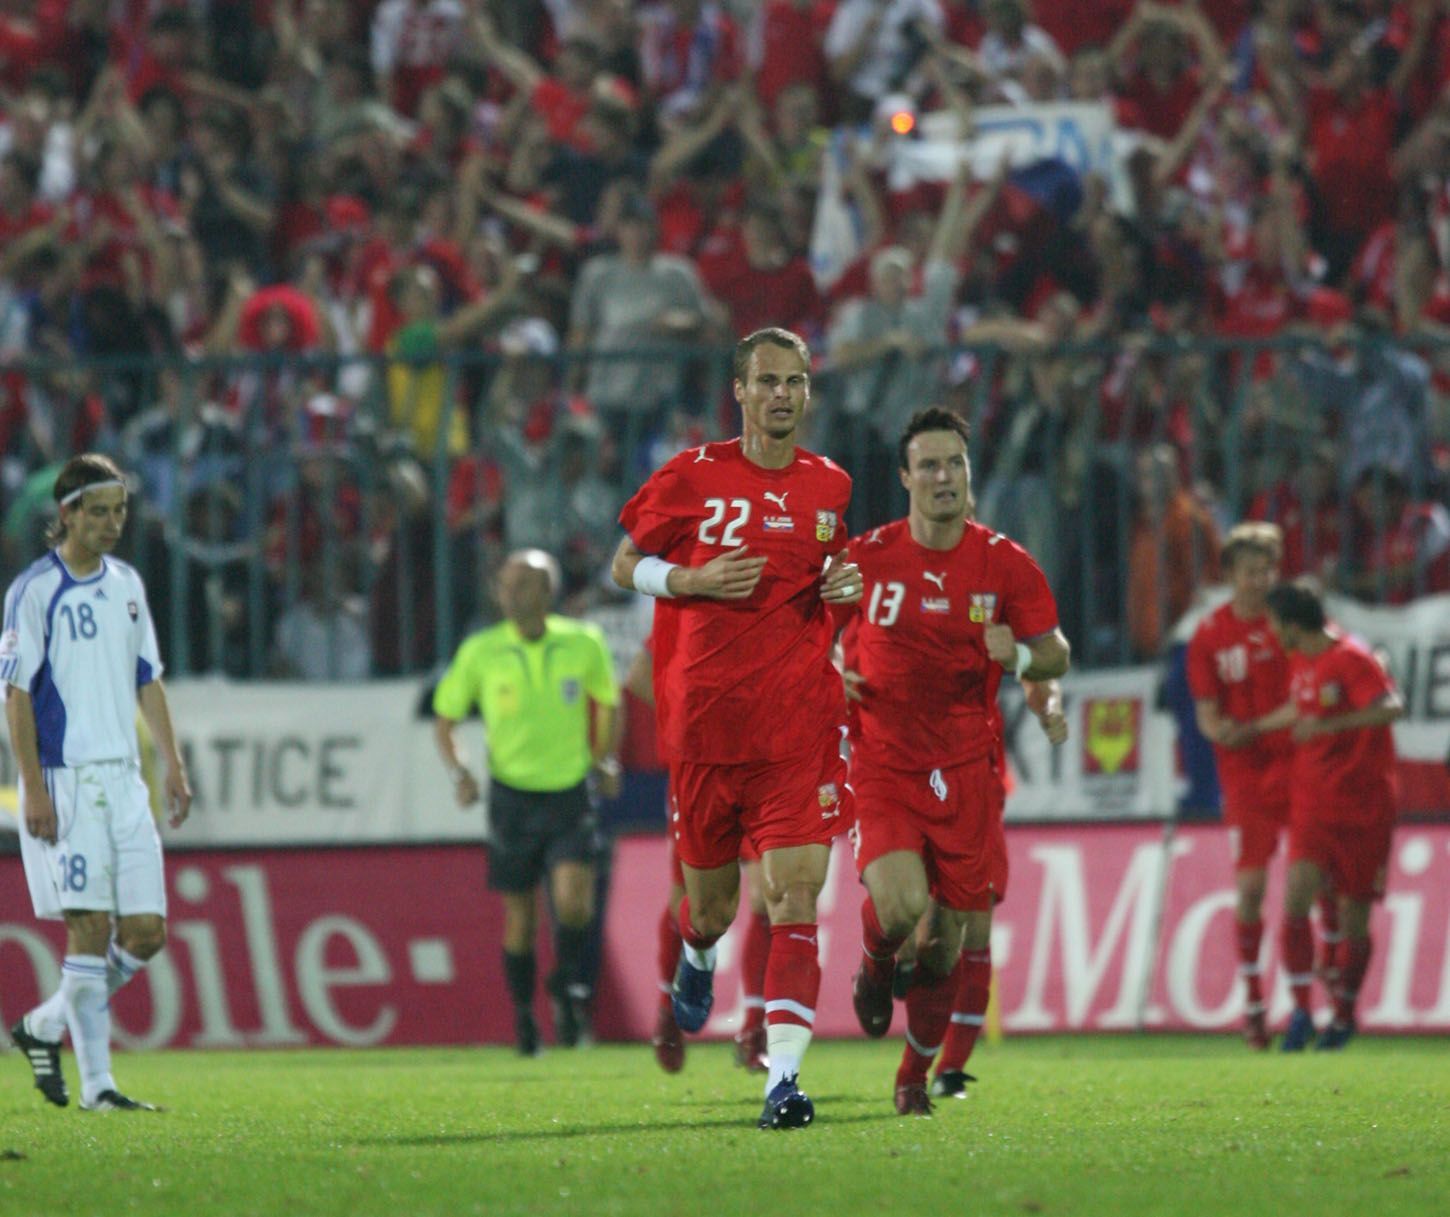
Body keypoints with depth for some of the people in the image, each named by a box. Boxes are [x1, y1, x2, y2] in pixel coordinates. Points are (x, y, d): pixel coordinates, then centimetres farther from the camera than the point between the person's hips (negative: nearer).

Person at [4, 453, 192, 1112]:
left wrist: (173, 764, 14)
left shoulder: (126, 584, 13)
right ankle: (95, 1083, -4)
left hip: (124, 778, 7)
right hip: (65, 779, -7)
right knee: (90, 927, -8)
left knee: (146, 929, 1)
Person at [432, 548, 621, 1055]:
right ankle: (523, 1013, 24)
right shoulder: (481, 652, -5)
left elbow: (607, 700, 17)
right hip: (512, 796, 0)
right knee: (520, 917, 4)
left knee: (573, 903, -17)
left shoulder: (583, 644, -3)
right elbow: (444, 719, 6)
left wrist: (604, 758, 9)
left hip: (569, 792, 0)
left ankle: (569, 986, 10)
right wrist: (458, 771, -10)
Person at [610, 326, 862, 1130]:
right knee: (711, 897, 13)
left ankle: (784, 1074, -20)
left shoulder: (829, 487, 8)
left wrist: (845, 584, 3)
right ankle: (698, 951, 52)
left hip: (799, 723, 0)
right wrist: (694, 580, -10)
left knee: (796, 893, -14)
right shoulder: (692, 476, 0)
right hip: (703, 721, 0)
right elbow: (625, 565, 8)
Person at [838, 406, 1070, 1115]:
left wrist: (1021, 657, -17)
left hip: (965, 774, 1)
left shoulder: (1005, 565, -1)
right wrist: (836, 673, -7)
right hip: (883, 764, -1)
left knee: (953, 937, 3)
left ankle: (916, 1075, 25)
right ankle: (876, 963, 13)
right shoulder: (865, 558, -2)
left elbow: (1056, 656, 5)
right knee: (900, 905, -24)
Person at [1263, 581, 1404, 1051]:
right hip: (1313, 802, 5)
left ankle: (1343, 1014, 24)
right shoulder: (1303, 660, 10)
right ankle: (1300, 1010, -15)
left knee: (1354, 921, 4)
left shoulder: (1351, 659, -14)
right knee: (1296, 897, -16)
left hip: (1363, 809, -5)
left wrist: (1328, 725, -38)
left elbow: (1390, 708, -31)